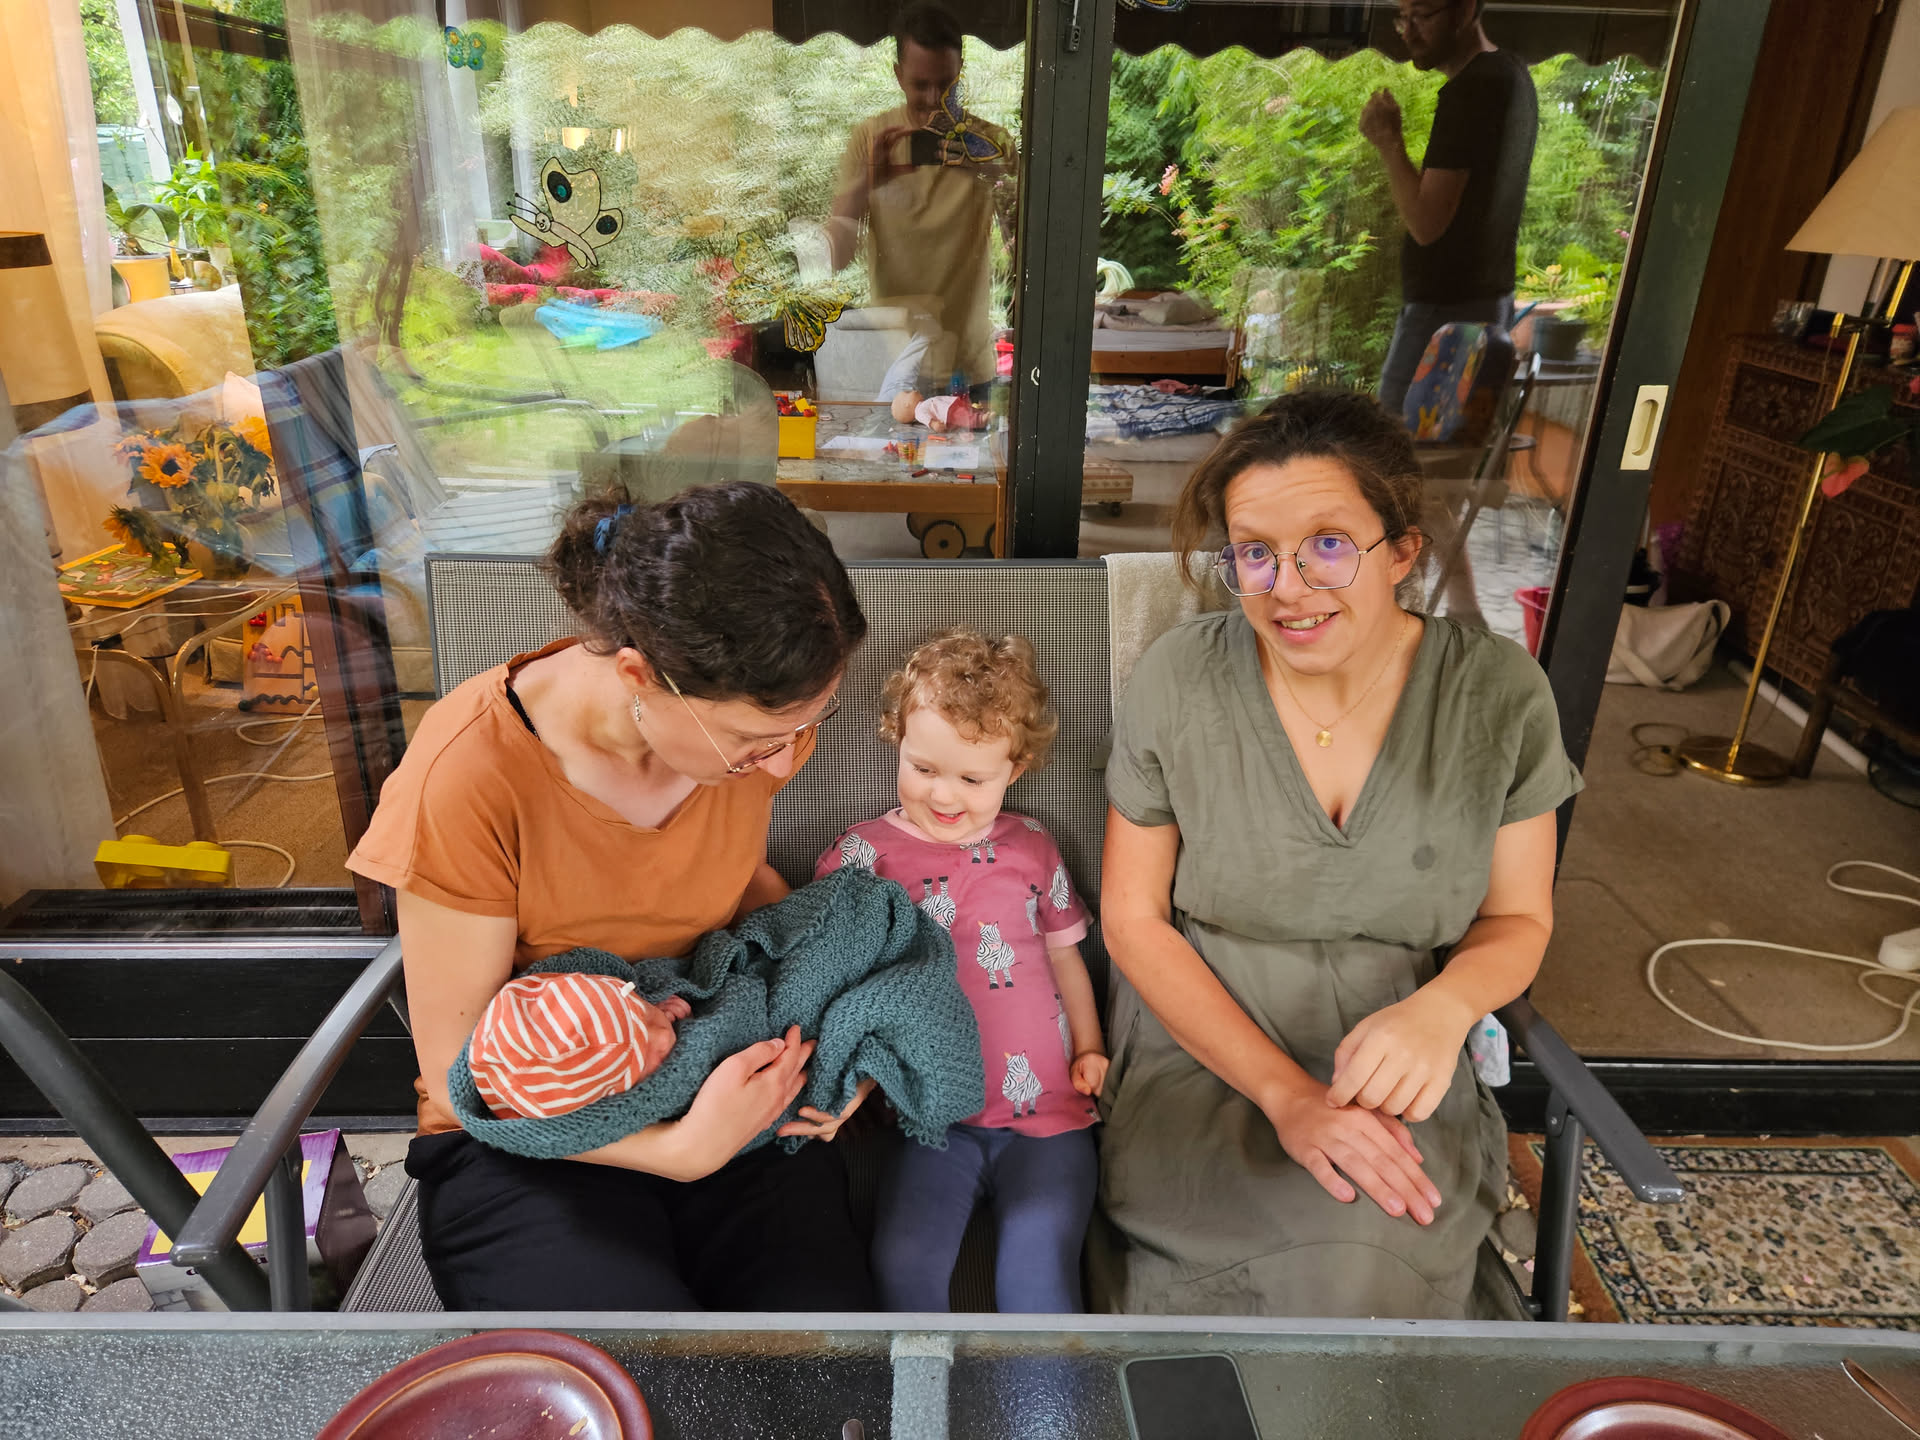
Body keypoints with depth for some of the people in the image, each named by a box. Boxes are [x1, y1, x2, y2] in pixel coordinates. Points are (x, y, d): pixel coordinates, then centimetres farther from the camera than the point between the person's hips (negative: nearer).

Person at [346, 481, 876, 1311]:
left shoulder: (754, 715, -10)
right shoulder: (468, 776, -24)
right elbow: (461, 1074, -14)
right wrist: (682, 1150, -26)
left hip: (719, 1090, 3)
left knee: (827, 1299, -19)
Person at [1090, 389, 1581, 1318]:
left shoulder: (1501, 693, -6)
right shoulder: (1178, 678, -10)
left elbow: (1518, 918, 5)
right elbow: (1131, 916, -5)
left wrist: (1443, 1008, -19)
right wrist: (1284, 1090, -14)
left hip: (1403, 1082, 2)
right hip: (1204, 1060, -1)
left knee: (1366, 1267, -24)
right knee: (1331, 1254, -25)